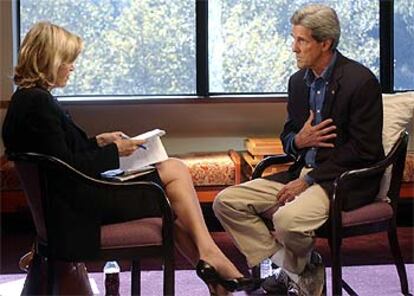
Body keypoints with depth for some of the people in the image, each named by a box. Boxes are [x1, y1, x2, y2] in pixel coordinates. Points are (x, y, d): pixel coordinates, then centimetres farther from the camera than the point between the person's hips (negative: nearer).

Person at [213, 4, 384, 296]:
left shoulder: (361, 81, -12)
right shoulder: (298, 81, 10)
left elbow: (363, 149, -16)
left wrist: (309, 180, -16)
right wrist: (299, 140, -8)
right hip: (303, 171, 8)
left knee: (288, 218, -35)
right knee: (227, 202, -5)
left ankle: (296, 270, 0)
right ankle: (294, 271, -4)